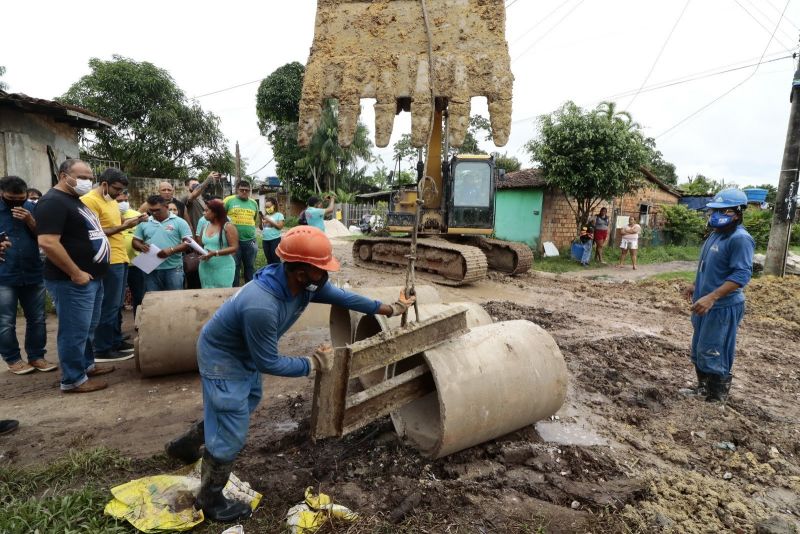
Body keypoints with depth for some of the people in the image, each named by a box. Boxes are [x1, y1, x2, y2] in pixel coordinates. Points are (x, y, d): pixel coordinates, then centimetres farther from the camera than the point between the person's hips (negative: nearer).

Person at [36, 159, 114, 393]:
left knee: (88, 327, 20)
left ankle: (87, 365, 34)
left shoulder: (75, 200, 16)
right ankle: (73, 380, 11)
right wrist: (76, 274, -21)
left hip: (92, 277, 10)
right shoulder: (53, 201, -16)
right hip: (72, 281, -10)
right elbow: (47, 242, -26)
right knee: (75, 330, 0)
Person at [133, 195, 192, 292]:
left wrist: (171, 250, -20)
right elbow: (135, 241, 16)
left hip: (173, 269, -3)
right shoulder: (144, 223, 11)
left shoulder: (179, 222, -1)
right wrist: (141, 246, -8)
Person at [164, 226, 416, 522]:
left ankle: (185, 444, 49)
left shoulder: (307, 283, -19)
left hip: (245, 353, 9)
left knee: (247, 404, 28)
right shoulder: (261, 306, -42)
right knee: (230, 436, 4)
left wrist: (387, 309, 2)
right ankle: (210, 500, 30)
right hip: (222, 358, -8)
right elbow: (269, 363, -29)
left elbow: (340, 295, -1)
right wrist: (313, 364, -18)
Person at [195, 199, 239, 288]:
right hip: (206, 268, 6)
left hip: (223, 268, -6)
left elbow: (234, 248, -13)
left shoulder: (228, 227, -8)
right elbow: (200, 244, 19)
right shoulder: (204, 226, 11)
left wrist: (215, 253, -21)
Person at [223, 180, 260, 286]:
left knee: (250, 268, 14)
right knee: (234, 268, 6)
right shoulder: (229, 200, -3)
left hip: (250, 241, 4)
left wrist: (250, 228, 12)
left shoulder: (254, 203, 9)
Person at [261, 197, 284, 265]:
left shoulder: (279, 215, -1)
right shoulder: (265, 216, 14)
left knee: (275, 258, -4)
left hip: (275, 239, -5)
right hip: (265, 239, 6)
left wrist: (270, 221, -13)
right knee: (268, 259, 13)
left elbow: (280, 226, -11)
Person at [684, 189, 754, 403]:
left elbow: (741, 274, -26)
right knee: (699, 351, 19)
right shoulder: (716, 234, 11)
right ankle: (703, 388, 34)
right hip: (705, 304, 10)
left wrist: (711, 297, -33)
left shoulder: (740, 239, -18)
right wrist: (696, 286, 18)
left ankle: (717, 397, 14)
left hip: (723, 307, -10)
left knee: (712, 354, -2)